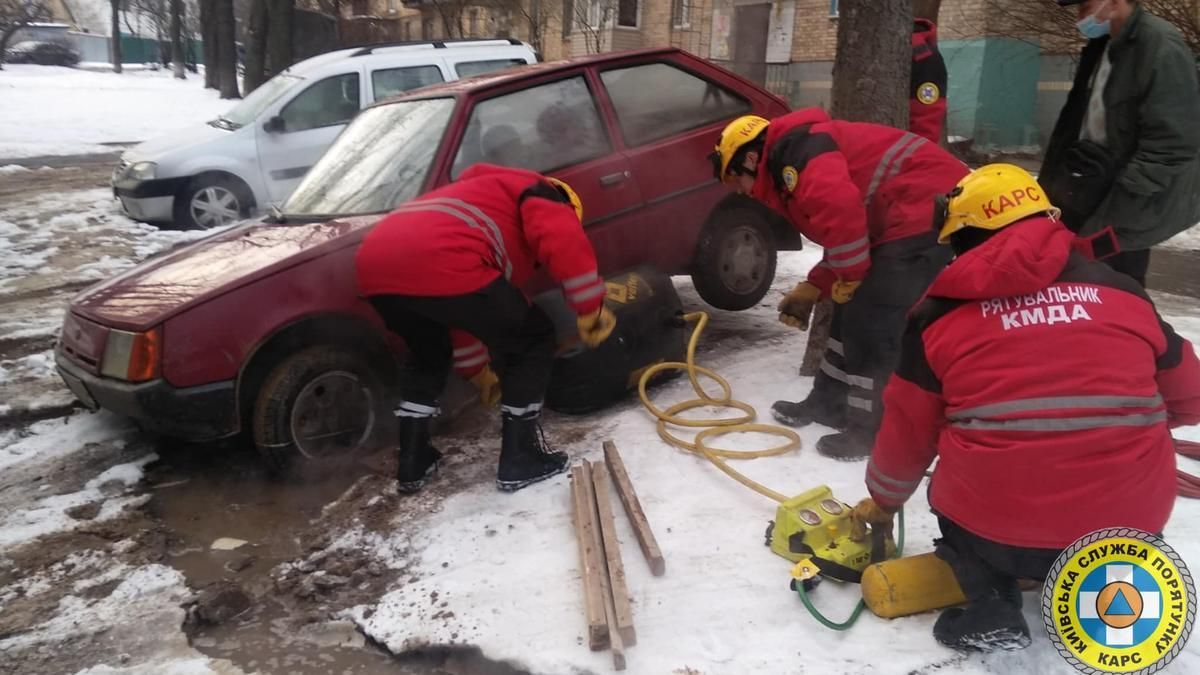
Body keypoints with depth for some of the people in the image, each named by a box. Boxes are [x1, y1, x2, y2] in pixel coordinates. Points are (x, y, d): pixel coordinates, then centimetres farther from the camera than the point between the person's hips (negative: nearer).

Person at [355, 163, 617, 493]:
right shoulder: (538, 194, 22)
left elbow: (459, 307, 48)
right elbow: (563, 239, -6)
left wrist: (476, 368, 57)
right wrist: (591, 307, 0)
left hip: (376, 263, 9)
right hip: (437, 266, -9)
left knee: (429, 353, 36)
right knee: (532, 340, 12)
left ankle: (413, 461, 35)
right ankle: (520, 459, 16)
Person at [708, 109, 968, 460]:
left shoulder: (792, 150, -9)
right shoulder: (792, 174, 23)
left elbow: (839, 204, -27)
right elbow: (841, 242, 28)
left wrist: (851, 277, -15)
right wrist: (811, 290, 20)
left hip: (928, 211, -11)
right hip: (905, 221, 11)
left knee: (870, 324, -8)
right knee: (853, 314, 17)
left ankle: (873, 432, 4)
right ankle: (829, 402, 31)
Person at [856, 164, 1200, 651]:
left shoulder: (941, 312, 2)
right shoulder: (1119, 289, 8)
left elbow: (906, 433, 9)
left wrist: (882, 502, 28)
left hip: (995, 531, -3)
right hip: (1129, 527, 3)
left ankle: (990, 607, 9)